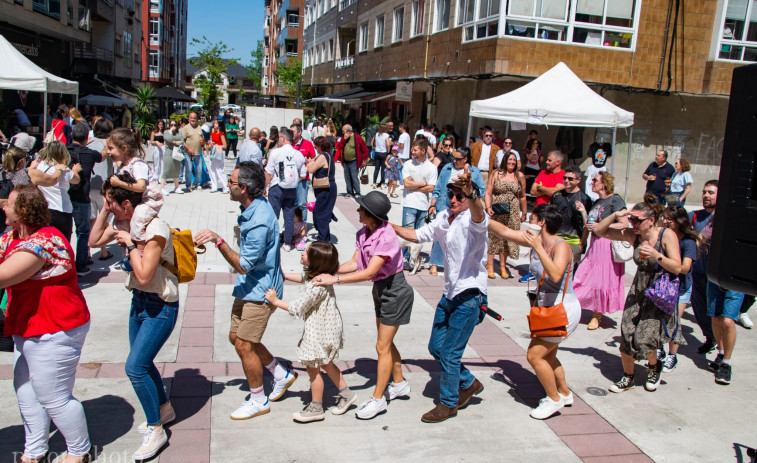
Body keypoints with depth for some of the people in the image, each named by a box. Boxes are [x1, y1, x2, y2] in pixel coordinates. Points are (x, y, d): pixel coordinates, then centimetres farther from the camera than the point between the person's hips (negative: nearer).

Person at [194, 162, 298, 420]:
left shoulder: (259, 221, -29)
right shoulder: (253, 208, 2)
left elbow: (244, 265, -26)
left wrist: (218, 241, -31)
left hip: (260, 291, -10)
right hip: (249, 286, 10)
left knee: (244, 345, 0)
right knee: (236, 336, 18)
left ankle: (259, 401, 20)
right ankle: (281, 374, 31)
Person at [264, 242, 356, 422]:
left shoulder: (315, 287, -31)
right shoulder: (318, 274, -3)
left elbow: (297, 309, -23)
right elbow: (302, 277, 21)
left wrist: (275, 301, -11)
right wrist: (284, 275, 21)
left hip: (320, 331, -10)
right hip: (327, 326, 10)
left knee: (312, 367, 5)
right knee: (325, 363, 24)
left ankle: (316, 408, 20)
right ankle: (346, 394, 35)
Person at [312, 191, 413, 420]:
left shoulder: (386, 237, -29)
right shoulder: (364, 233, -4)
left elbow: (368, 272, -33)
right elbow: (354, 264, -2)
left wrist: (334, 279, -34)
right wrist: (326, 270, -14)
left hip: (395, 291, -9)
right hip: (380, 289, 9)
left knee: (382, 346, -1)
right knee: (386, 342, 20)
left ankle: (377, 399, 11)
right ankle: (400, 384, 38)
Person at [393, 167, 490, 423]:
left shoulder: (471, 220, -17)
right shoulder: (444, 217, 7)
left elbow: (479, 217, -42)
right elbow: (418, 235, 20)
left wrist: (471, 194, -61)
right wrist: (391, 227, 9)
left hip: (469, 297, -8)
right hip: (449, 294, 8)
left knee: (449, 353, 0)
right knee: (436, 347, 16)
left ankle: (448, 404, 20)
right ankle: (468, 384, 37)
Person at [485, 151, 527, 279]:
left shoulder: (520, 176, 8)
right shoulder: (496, 174, 3)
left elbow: (522, 196, 15)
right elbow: (488, 193, -1)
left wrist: (523, 212, 17)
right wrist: (488, 207, -14)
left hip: (512, 214, 2)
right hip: (496, 212, -2)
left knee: (507, 239, 5)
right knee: (492, 237, -2)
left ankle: (503, 267, 15)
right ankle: (489, 267, 5)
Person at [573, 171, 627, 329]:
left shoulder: (615, 200, -9)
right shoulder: (596, 202, 16)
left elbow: (624, 224, -15)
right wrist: (583, 212, 5)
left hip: (609, 244, -8)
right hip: (595, 245, 8)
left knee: (603, 280, 0)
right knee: (584, 278, 3)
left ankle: (597, 316, 12)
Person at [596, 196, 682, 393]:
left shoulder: (667, 235, -14)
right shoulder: (632, 235, -4)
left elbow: (677, 268, -17)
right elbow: (599, 231, -1)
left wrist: (655, 255, -30)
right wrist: (615, 216, -15)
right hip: (638, 291, 4)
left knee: (643, 339, -13)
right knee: (627, 336, -2)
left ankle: (654, 366, 22)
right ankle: (627, 377, 21)